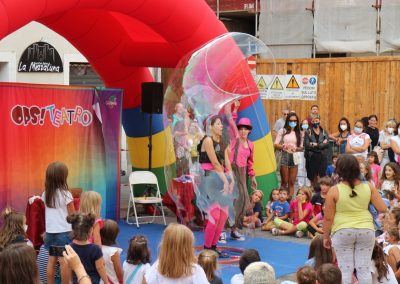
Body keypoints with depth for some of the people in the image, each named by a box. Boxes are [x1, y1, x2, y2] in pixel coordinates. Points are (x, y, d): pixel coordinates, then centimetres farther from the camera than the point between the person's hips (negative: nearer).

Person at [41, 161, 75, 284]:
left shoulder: (45, 194, 3)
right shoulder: (65, 194, -13)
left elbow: (47, 212, 12)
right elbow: (72, 215, -6)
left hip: (50, 231, 5)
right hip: (64, 232, -5)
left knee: (51, 260, 11)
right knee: (65, 261, 0)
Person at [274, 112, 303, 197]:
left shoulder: (299, 133, 10)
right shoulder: (282, 131, 1)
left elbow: (301, 147, 12)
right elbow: (275, 145, -1)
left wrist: (296, 148, -10)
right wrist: (283, 146, -20)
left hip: (294, 157, 3)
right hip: (284, 157, -3)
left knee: (292, 182, 3)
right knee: (284, 181, 0)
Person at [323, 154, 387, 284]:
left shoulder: (334, 190, -10)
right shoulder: (369, 187, -3)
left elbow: (328, 218, -6)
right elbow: (382, 209, 0)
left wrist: (326, 236, 7)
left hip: (343, 232, -2)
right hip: (366, 230, 2)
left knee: (345, 269, 6)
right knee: (364, 268, 9)